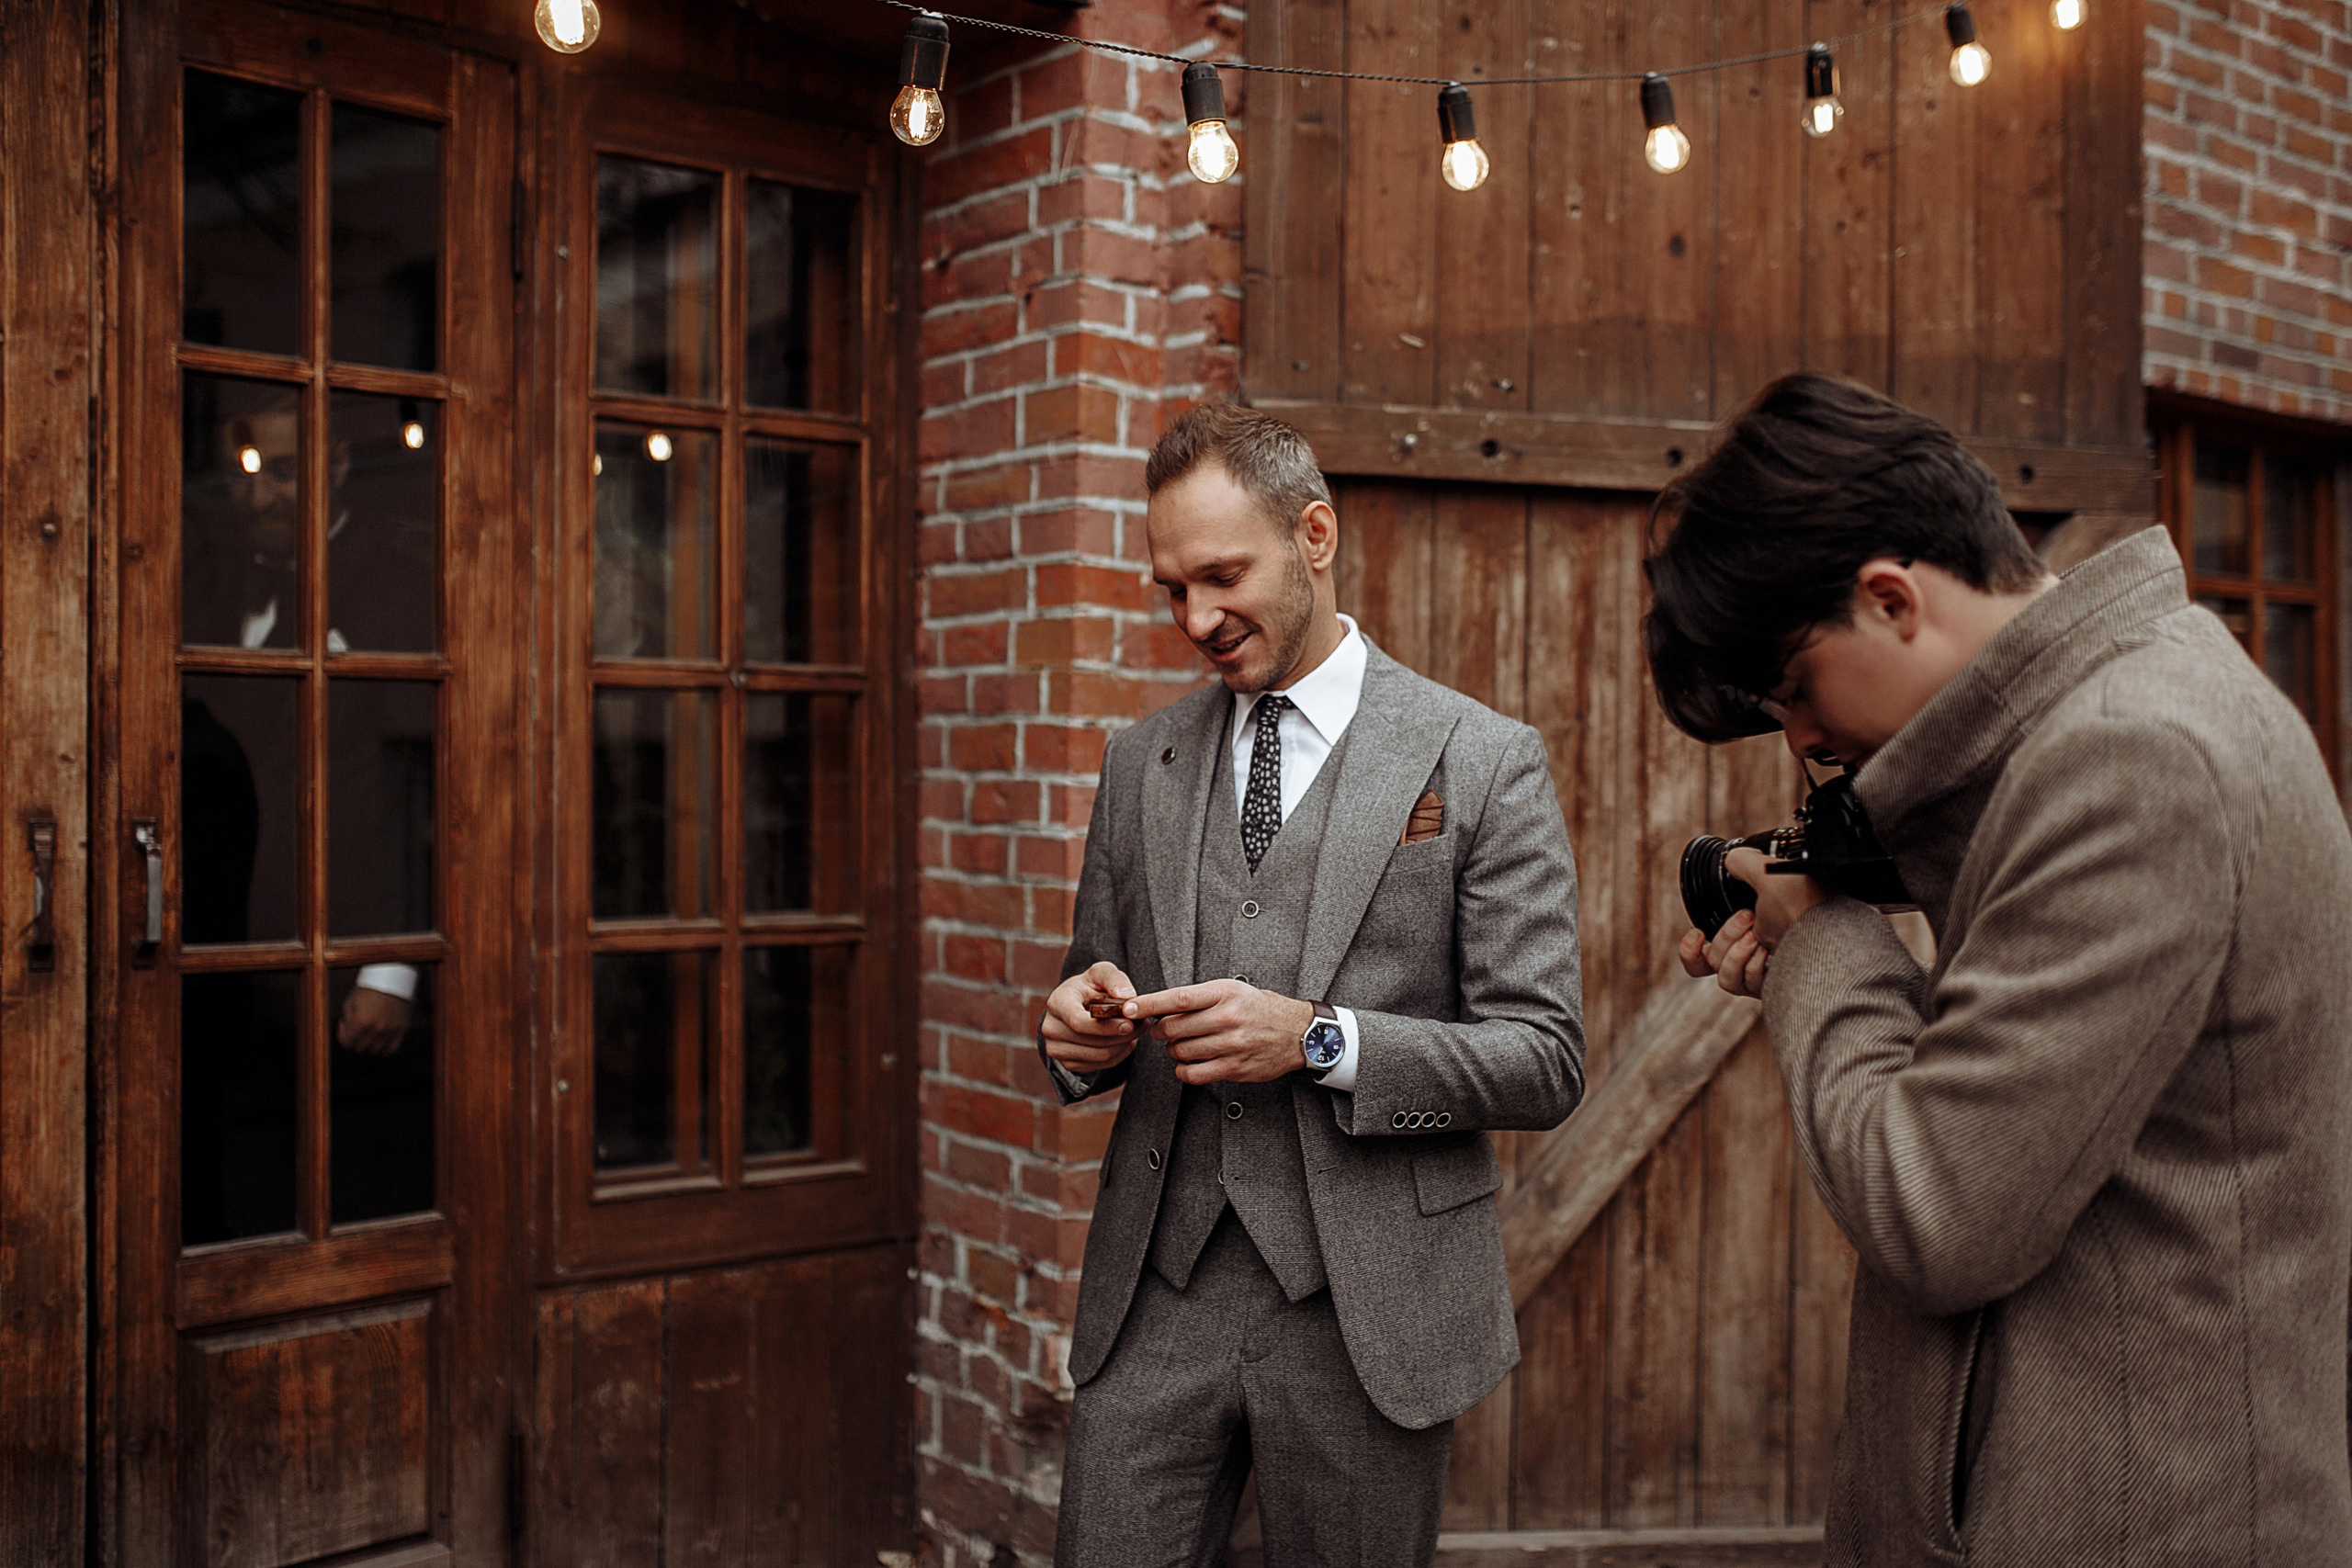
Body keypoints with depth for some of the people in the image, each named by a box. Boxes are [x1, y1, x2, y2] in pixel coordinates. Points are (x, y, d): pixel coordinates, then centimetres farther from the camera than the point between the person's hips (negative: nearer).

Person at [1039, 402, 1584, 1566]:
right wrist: (1083, 1026, -7)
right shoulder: (1139, 764, 9)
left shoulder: (1483, 761, -4)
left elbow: (1546, 1063, -6)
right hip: (1154, 1294, 3)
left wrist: (1320, 1040, -19)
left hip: (1370, 1306, -3)